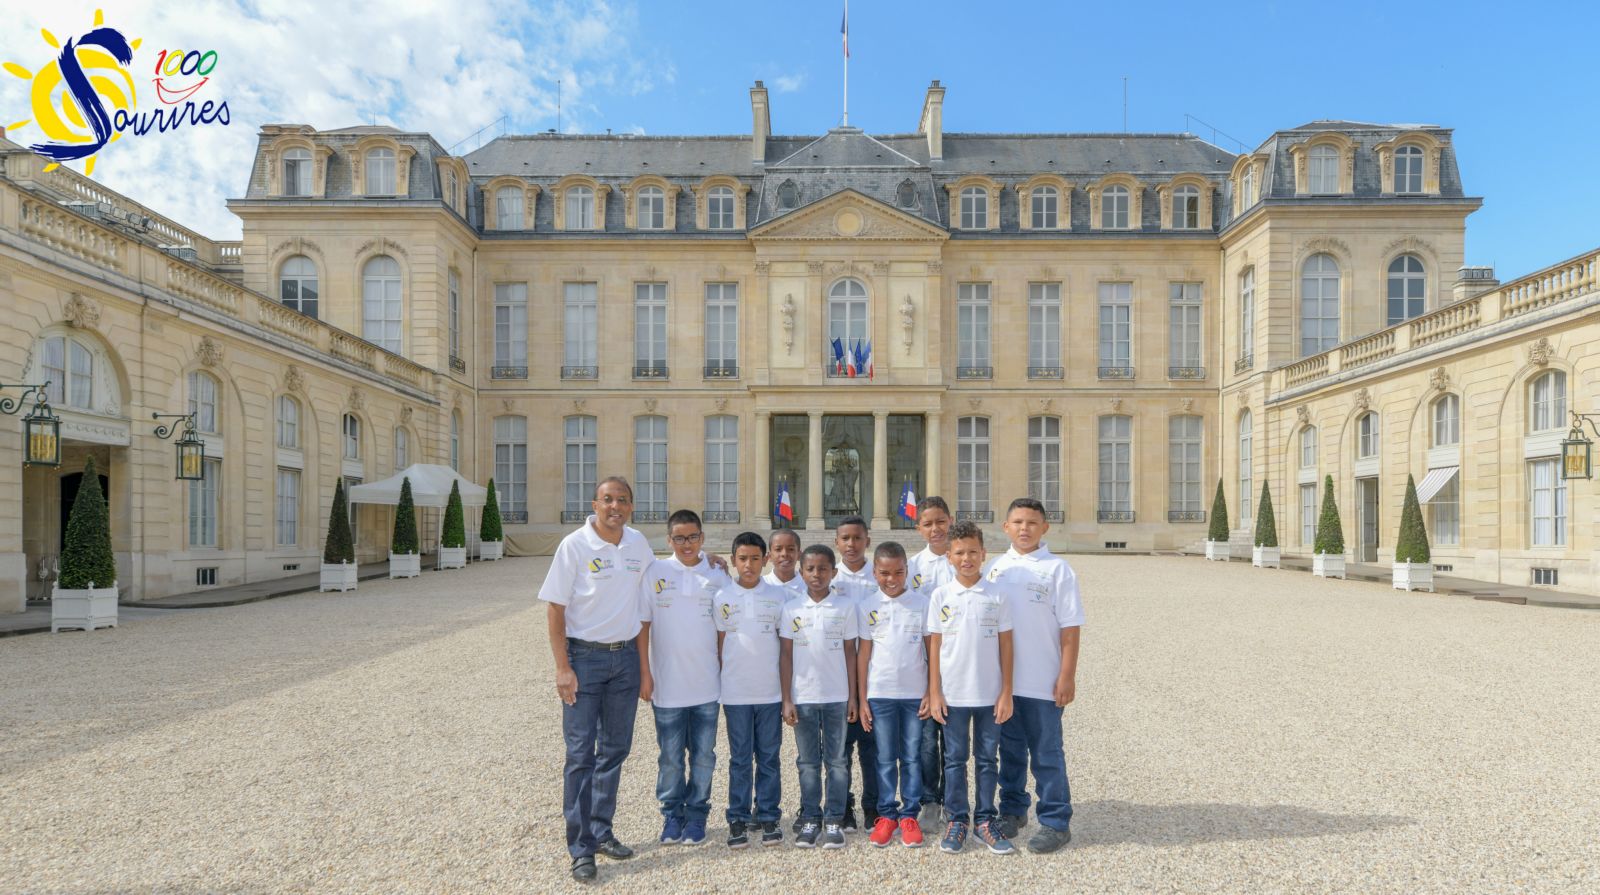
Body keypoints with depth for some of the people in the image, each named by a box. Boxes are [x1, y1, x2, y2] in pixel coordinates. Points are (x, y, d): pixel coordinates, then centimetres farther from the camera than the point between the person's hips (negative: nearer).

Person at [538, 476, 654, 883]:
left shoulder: (639, 544, 3)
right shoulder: (574, 545, -11)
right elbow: (554, 608, -10)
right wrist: (563, 668, -13)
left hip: (625, 656, 5)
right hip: (584, 655, -4)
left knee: (615, 750, 13)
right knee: (580, 754, 0)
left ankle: (601, 831, 28)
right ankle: (580, 849, 10)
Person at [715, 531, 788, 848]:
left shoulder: (779, 595, 0)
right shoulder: (723, 598, 0)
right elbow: (719, 644, 5)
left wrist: (788, 691, 2)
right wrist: (717, 687, 3)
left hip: (771, 691, 0)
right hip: (735, 692, 0)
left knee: (769, 757, 9)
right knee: (740, 759, 8)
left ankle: (768, 817, 21)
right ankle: (738, 819, 19)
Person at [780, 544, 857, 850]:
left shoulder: (845, 607, -1)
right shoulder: (791, 609, -1)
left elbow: (850, 653, 3)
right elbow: (785, 655, 1)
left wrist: (852, 697, 1)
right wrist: (786, 699, -2)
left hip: (837, 697, 0)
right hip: (803, 696, 0)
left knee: (836, 760, 7)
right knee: (808, 762, 9)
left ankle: (834, 820, 17)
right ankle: (810, 819, 20)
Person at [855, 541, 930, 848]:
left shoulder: (922, 604, -1)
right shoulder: (867, 607, 0)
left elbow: (932, 650, 2)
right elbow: (863, 653, 3)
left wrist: (931, 693, -2)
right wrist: (862, 699, 1)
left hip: (915, 693, 0)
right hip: (880, 694, 0)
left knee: (912, 757, 8)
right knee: (885, 758, 9)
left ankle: (909, 815, 19)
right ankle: (886, 814, 20)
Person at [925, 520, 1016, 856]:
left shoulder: (998, 593, -3)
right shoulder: (941, 596, -3)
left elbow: (1005, 644, -1)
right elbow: (934, 646, 0)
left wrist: (1006, 692, -2)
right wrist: (934, 693, -2)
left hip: (989, 693, 0)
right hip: (953, 693, 0)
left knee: (988, 758, 11)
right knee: (955, 759, 10)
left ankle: (986, 819, 25)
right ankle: (956, 820, 23)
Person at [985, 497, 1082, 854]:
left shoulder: (1058, 569, -5)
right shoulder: (996, 567, 6)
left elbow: (1070, 629, -7)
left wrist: (1067, 676, -11)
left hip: (1042, 683, -4)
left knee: (1046, 754, 5)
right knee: (1010, 749, 16)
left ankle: (1056, 822, 18)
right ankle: (1013, 810, 32)